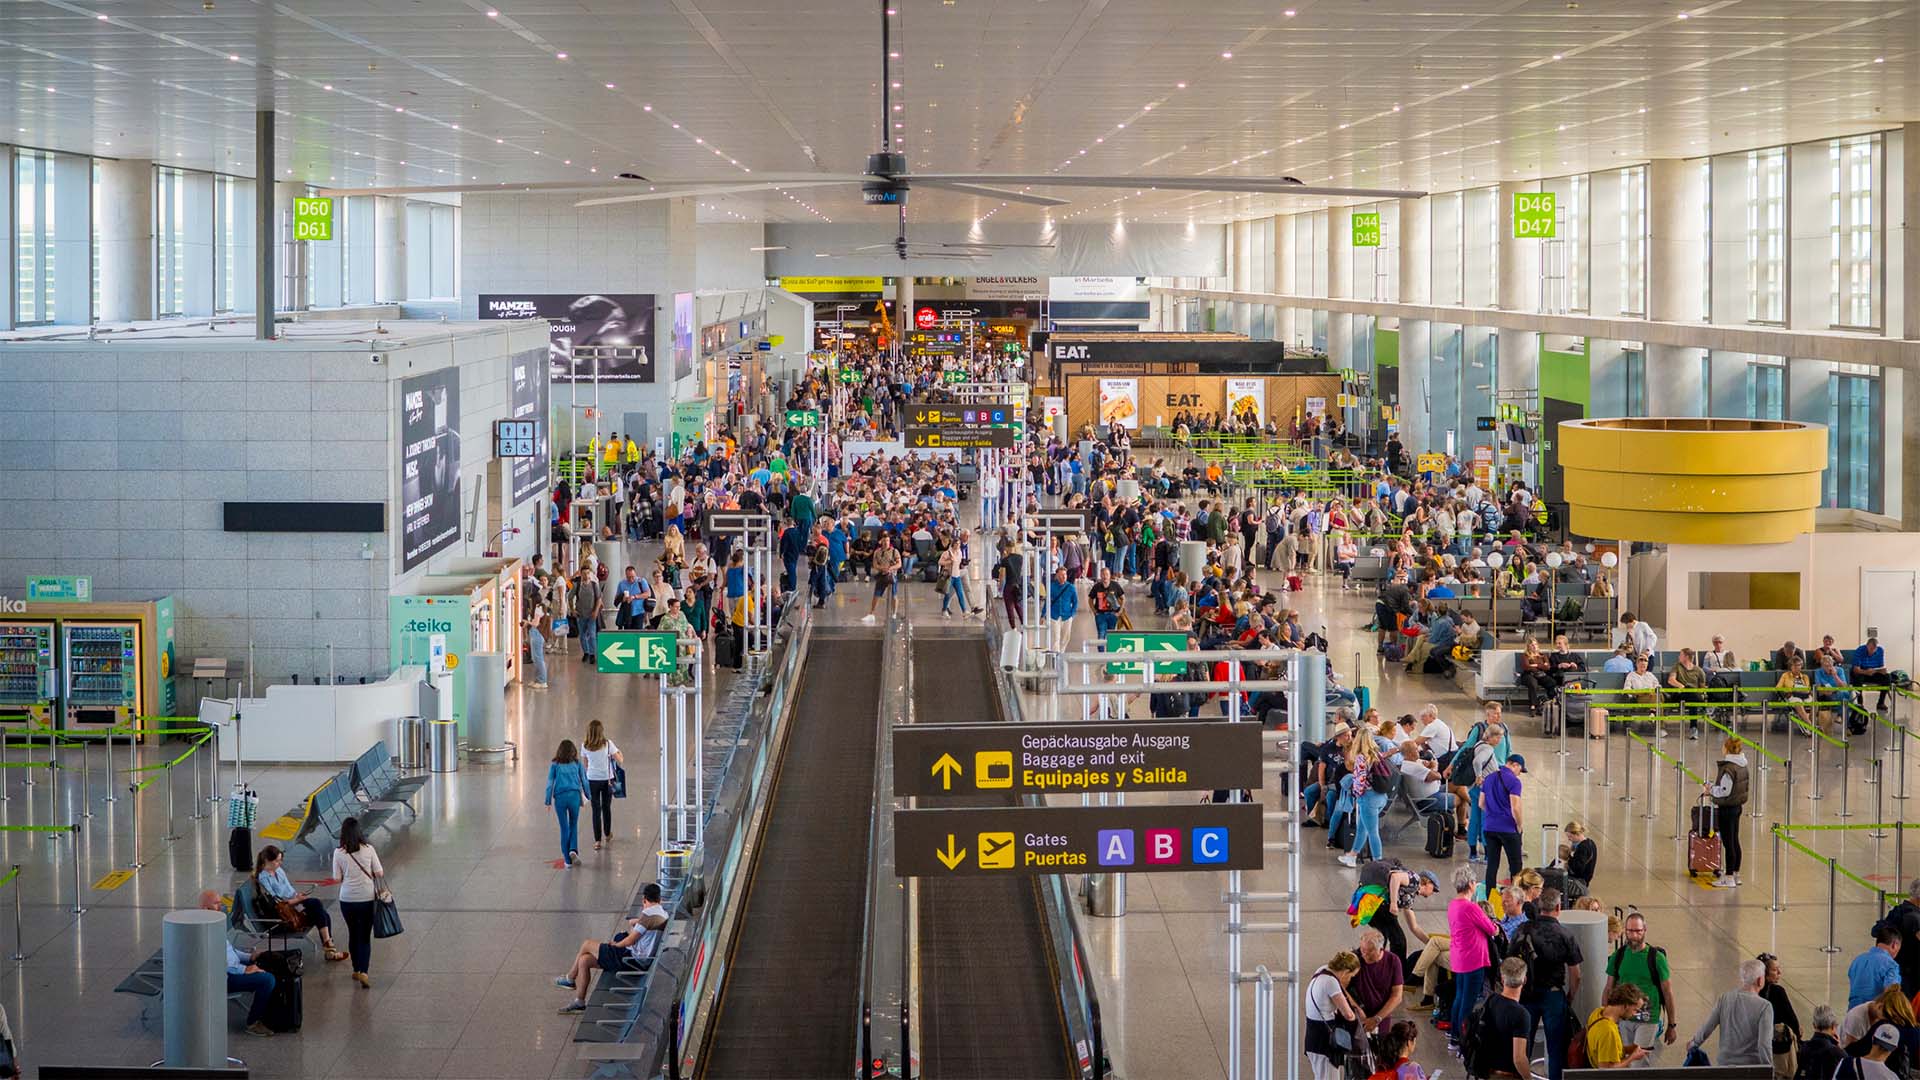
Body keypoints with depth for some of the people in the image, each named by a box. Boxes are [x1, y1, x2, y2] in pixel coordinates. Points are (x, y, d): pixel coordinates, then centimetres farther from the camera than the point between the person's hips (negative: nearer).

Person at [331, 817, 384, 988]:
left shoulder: (339, 853, -8)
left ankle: (356, 970, 28)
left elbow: (337, 878, -4)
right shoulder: (368, 850, -9)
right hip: (367, 899, -1)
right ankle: (363, 972, -11)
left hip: (347, 900, 1)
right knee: (365, 937, 4)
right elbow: (379, 873, -6)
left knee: (353, 934, 19)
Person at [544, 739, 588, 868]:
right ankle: (573, 849, -5)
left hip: (560, 797, 0)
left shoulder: (555, 765, 4)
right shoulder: (577, 763, 6)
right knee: (574, 825, 18)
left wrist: (548, 801, 4)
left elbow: (550, 783, 2)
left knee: (564, 828, 7)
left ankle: (567, 860, 7)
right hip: (574, 795, 0)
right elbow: (584, 781, 8)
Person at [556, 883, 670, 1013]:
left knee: (587, 945, 1)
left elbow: (630, 941, -16)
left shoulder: (649, 915, -19)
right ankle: (578, 1001, 13)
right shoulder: (663, 914, 10)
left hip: (631, 959, -9)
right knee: (584, 960, 9)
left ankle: (569, 978, 22)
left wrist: (615, 945, 0)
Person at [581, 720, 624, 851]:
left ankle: (597, 840, 0)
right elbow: (620, 761, -5)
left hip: (592, 780, 0)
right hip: (607, 779, 0)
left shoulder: (585, 746, -5)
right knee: (607, 807, 18)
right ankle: (608, 835, 36)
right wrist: (619, 753, 16)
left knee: (596, 810, 4)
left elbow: (585, 764, 5)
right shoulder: (608, 744, -10)